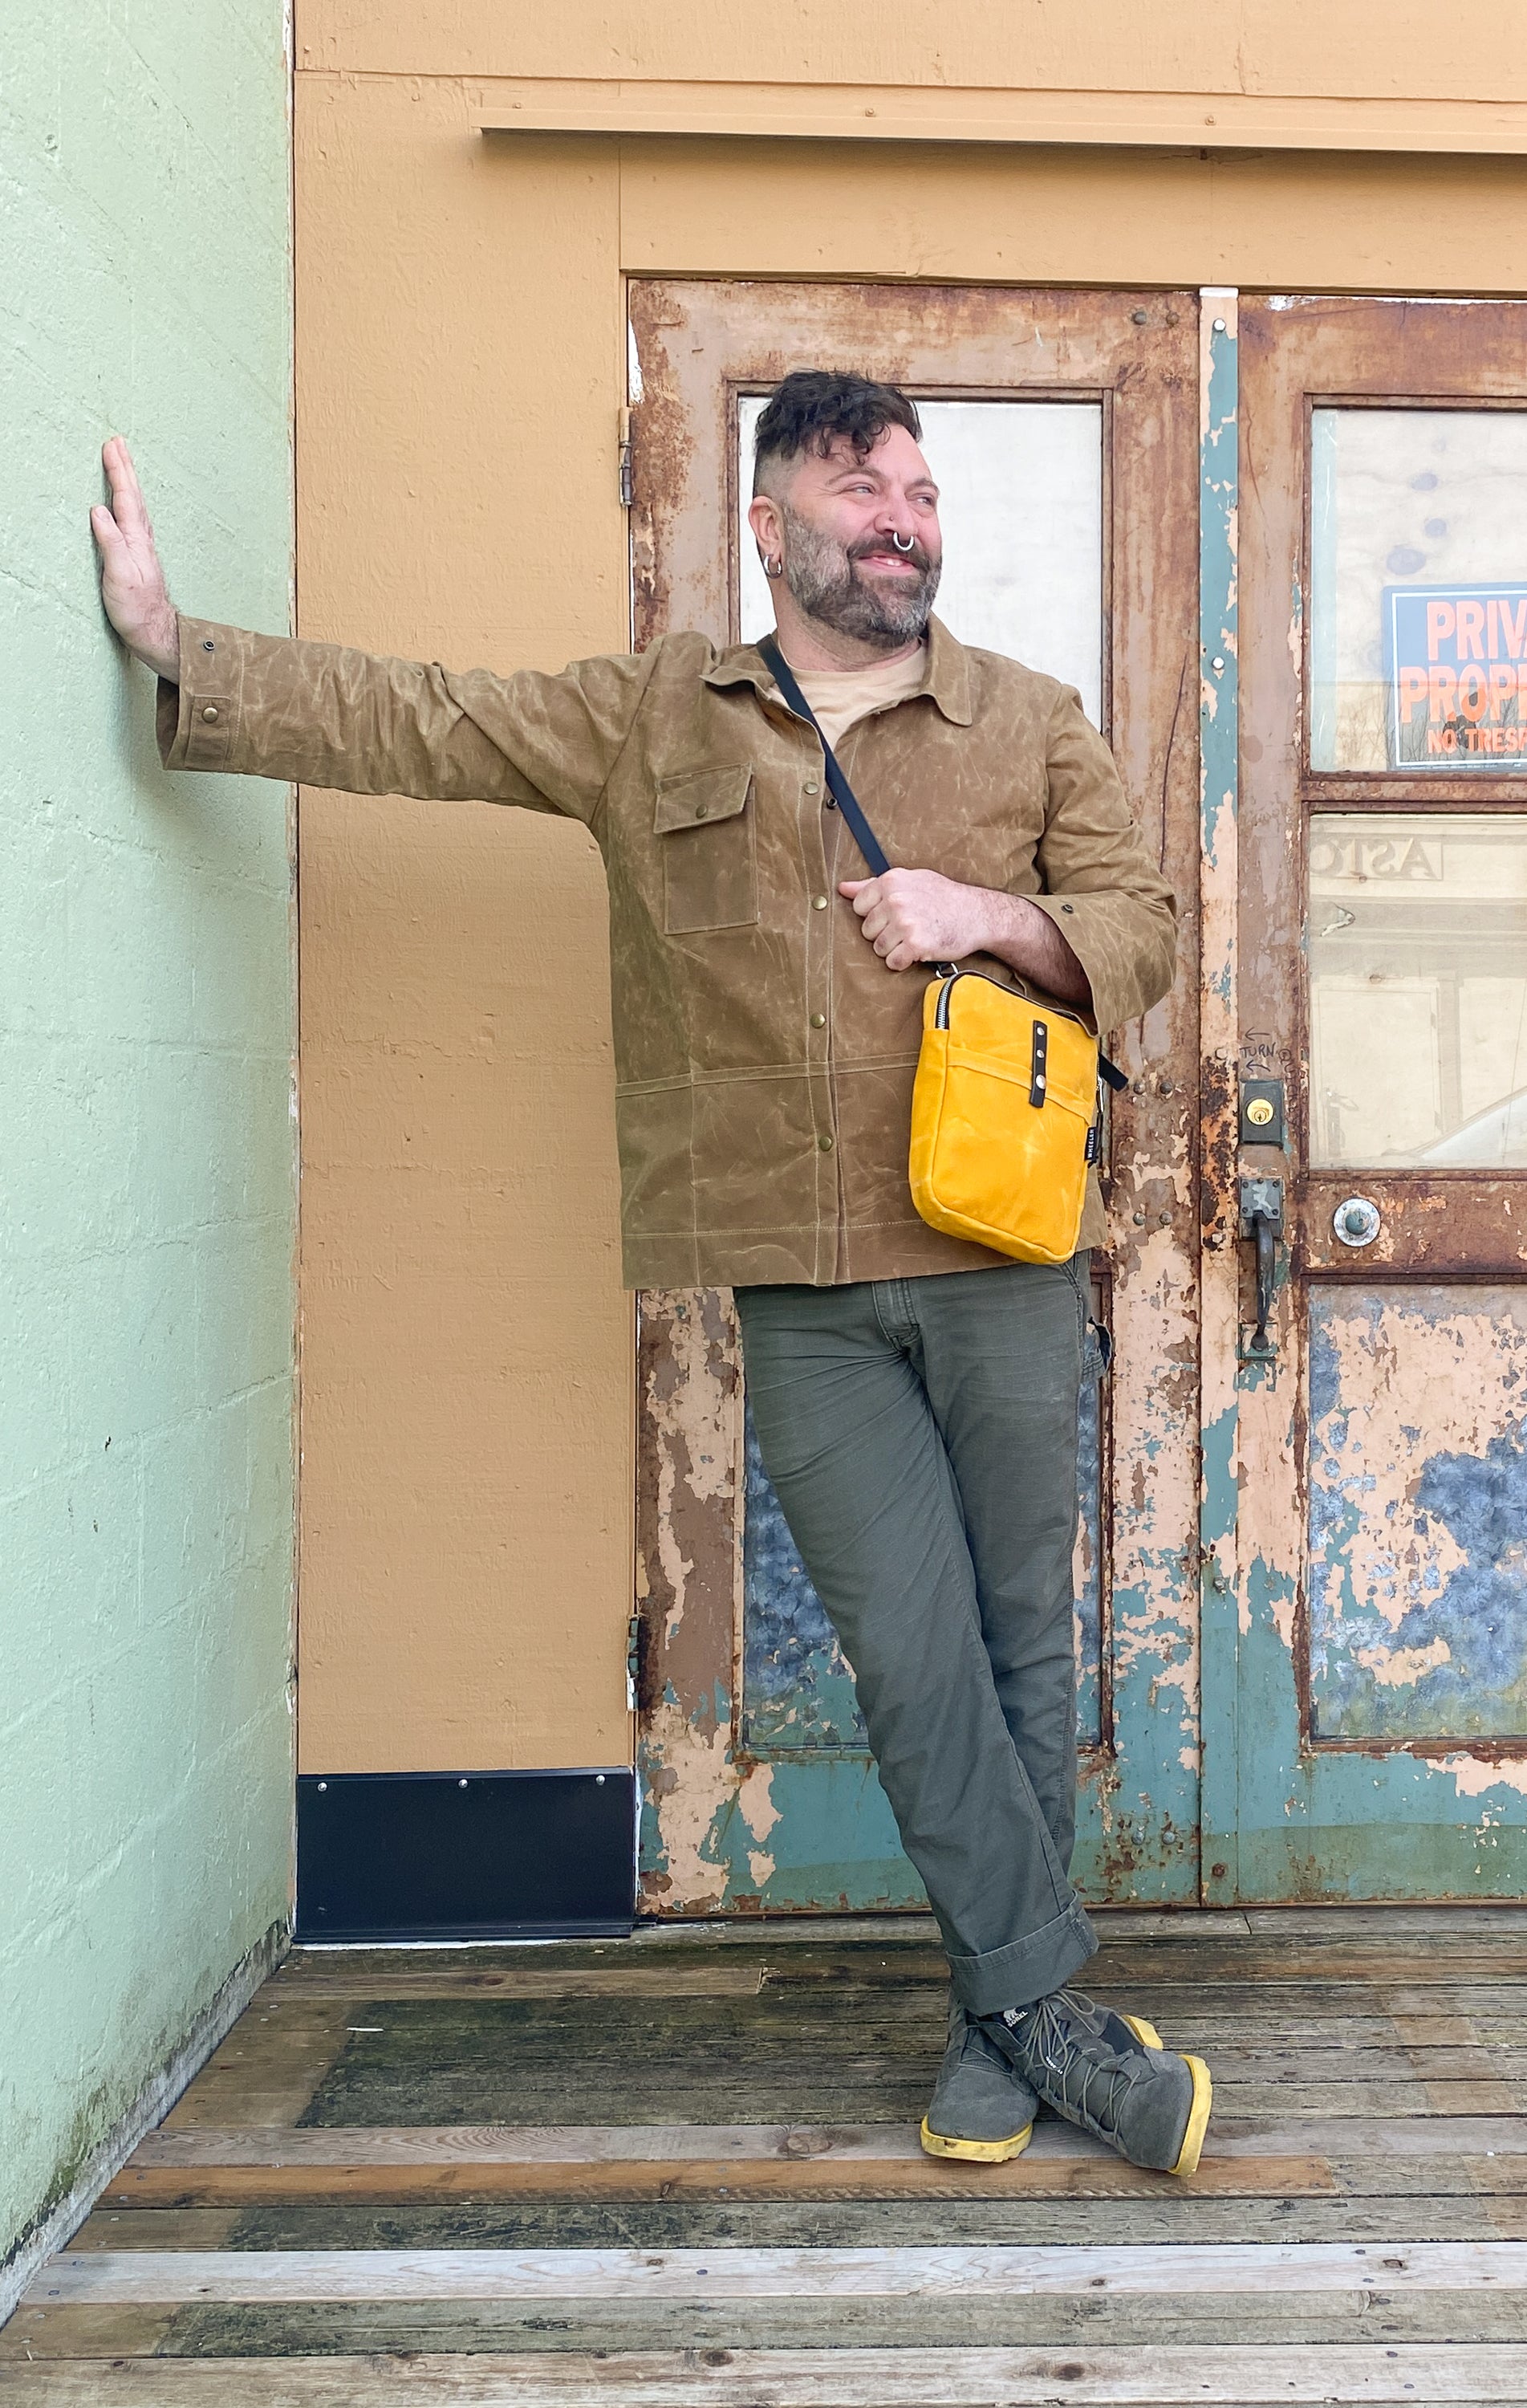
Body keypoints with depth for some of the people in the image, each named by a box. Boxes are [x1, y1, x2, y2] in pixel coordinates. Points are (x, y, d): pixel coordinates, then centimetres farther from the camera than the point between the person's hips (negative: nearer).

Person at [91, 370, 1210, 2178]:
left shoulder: (1032, 722, 9)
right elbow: (404, 721, 8)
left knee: (1016, 1637, 8)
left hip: (1002, 1265, 1)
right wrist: (174, 645, 2)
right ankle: (1049, 2008, 16)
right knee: (911, 1656, 0)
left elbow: (1143, 931, 8)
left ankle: (998, 2019, 25)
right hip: (804, 1296, 0)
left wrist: (990, 915, -10)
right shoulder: (650, 719, 9)